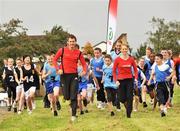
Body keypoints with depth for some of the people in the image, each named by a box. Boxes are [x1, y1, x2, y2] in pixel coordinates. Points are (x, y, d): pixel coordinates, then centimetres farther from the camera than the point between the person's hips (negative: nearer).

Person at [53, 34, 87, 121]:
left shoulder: (78, 52, 3)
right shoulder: (62, 50, 0)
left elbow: (84, 63, 8)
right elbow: (55, 59, 5)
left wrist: (84, 71, -10)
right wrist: (58, 69, -8)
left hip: (74, 75, 0)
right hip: (64, 75, 0)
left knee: (74, 96, -5)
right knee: (66, 96, 2)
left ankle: (73, 115, -2)